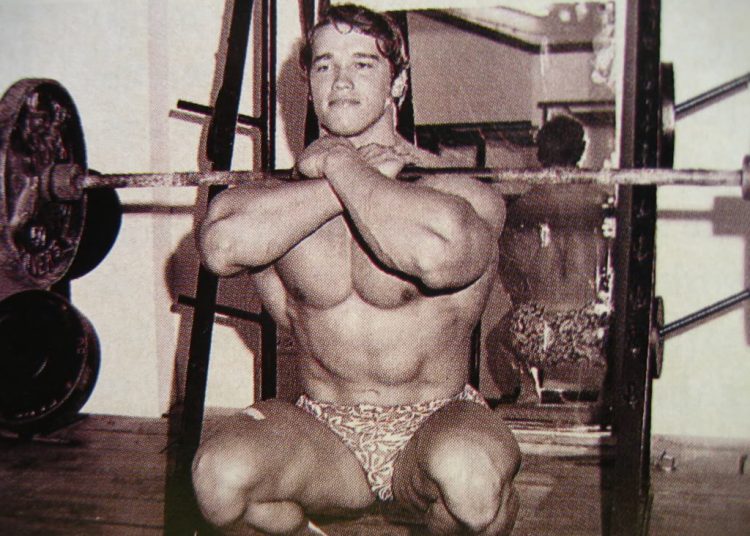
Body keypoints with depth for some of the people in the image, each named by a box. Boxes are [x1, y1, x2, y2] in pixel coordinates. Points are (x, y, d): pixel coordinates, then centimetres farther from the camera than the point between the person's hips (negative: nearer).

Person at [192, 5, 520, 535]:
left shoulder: (457, 189, -10)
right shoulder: (280, 193, 0)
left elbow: (439, 252, -36)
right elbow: (223, 245, -24)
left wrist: (340, 167, -19)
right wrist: (355, 180, -19)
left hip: (433, 427, -2)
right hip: (323, 436, 3)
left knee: (469, 477, -36)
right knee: (219, 476, -25)